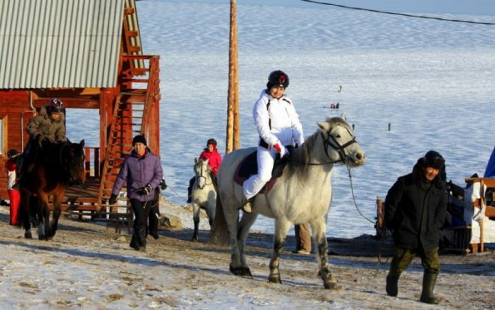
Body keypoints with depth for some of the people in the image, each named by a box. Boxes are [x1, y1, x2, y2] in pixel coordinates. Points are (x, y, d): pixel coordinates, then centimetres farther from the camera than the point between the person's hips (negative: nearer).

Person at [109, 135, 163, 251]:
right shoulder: (129, 160, -2)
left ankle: (135, 242, 18)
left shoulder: (154, 159, -2)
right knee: (140, 219, -15)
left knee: (143, 221, 5)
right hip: (134, 194, -2)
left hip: (148, 195, 2)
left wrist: (150, 187, -18)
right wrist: (114, 194, 1)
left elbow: (159, 175, -2)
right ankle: (141, 243, -10)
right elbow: (121, 178, 2)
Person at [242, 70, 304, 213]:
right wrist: (278, 146, -21)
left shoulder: (287, 103, 14)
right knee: (264, 175, -27)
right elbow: (263, 130, -14)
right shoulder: (262, 104, -6)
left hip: (289, 146, 6)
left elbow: (295, 124, 11)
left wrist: (300, 142, -7)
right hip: (268, 147, -6)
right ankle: (247, 196, -2)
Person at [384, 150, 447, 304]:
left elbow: (441, 209, 18)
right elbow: (391, 204, 0)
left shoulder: (439, 187, 5)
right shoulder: (405, 183, -8)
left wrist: (435, 227, 9)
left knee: (433, 264, -9)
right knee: (400, 262, 9)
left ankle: (427, 294, -1)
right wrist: (392, 225, 1)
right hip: (406, 234, -3)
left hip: (429, 236, 3)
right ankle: (391, 282, 38)